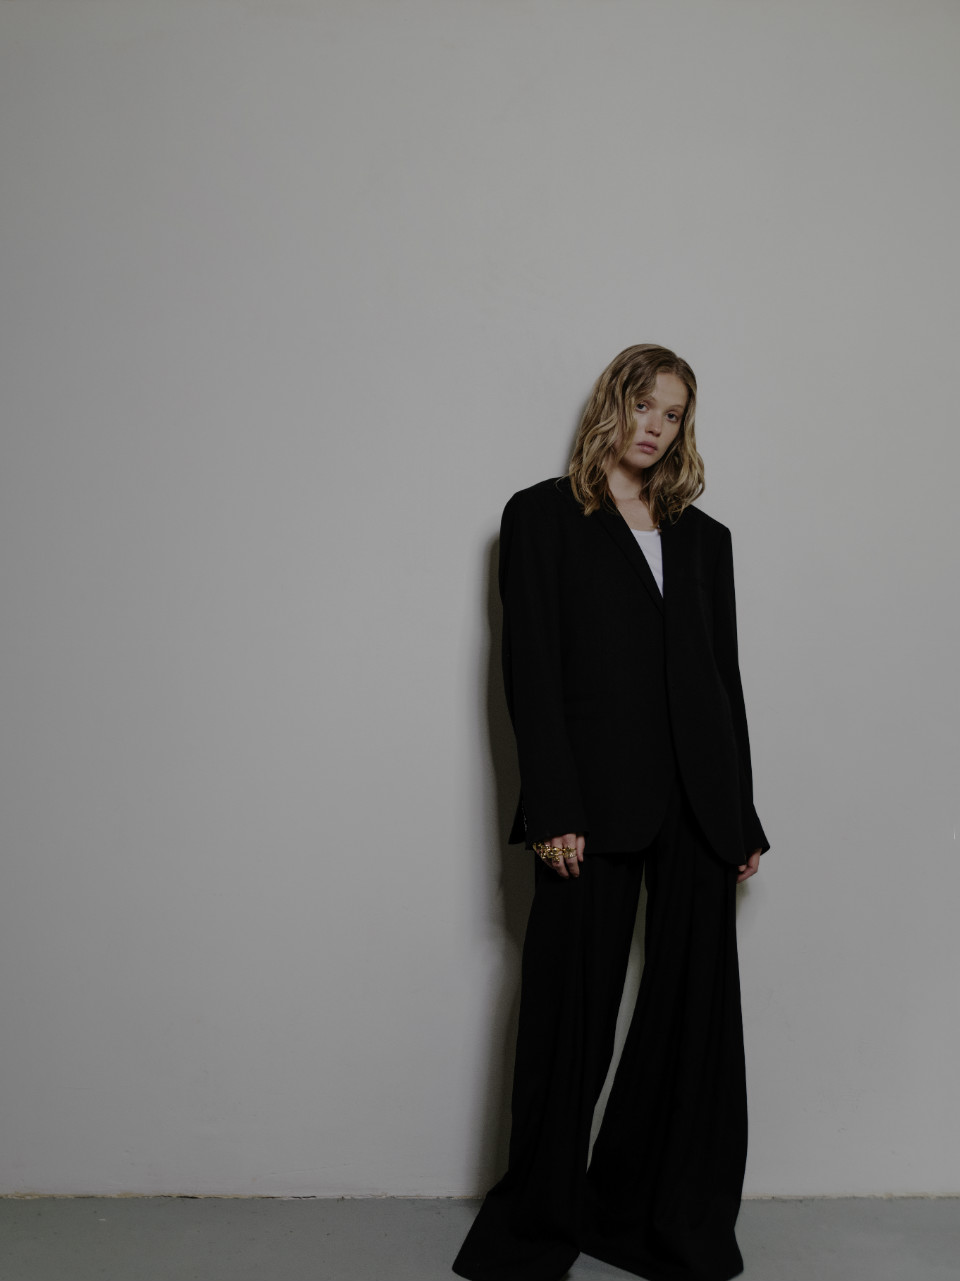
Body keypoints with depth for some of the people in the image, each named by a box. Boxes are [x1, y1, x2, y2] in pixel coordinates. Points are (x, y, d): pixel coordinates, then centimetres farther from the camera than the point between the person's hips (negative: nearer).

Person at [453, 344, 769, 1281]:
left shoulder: (703, 537, 18)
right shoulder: (544, 516, 6)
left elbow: (724, 677, 14)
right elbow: (530, 669, -3)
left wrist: (743, 817, 10)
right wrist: (552, 810, -11)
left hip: (699, 808, 4)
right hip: (596, 806, -4)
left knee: (695, 1011, 7)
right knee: (572, 1013, 2)